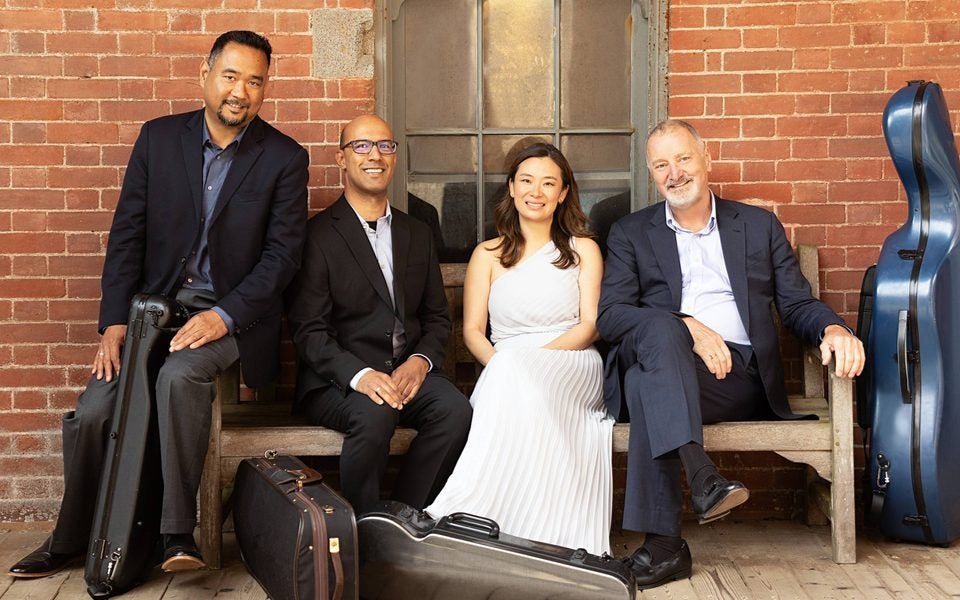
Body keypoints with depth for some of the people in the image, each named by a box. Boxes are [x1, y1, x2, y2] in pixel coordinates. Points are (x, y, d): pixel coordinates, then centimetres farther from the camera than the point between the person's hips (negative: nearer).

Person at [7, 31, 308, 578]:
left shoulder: (285, 158, -3)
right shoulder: (159, 138, 4)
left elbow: (284, 252, -7)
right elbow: (127, 233, 4)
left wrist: (223, 316, -18)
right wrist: (115, 321, -5)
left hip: (232, 312, -3)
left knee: (180, 375, -34)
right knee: (90, 414, -8)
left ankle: (180, 533, -22)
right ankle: (69, 542, 17)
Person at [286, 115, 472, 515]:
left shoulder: (417, 234, 18)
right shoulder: (318, 235, -1)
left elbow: (437, 317, 16)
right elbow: (309, 331, -8)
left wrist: (421, 361, -6)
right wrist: (359, 375, -24)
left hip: (408, 374, 5)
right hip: (336, 380, -4)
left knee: (456, 410, -25)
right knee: (374, 414, -35)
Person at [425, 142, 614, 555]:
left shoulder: (583, 250, 17)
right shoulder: (488, 255, 18)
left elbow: (591, 325, 4)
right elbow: (472, 330, 9)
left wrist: (537, 356, -14)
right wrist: (499, 364, -14)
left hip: (572, 367, -1)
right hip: (504, 370, 1)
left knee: (518, 377, -36)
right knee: (507, 374, -37)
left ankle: (474, 508, -43)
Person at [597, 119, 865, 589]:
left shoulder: (759, 226, 23)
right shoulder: (631, 233, 18)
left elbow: (798, 305, 18)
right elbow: (609, 316, 3)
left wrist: (833, 329, -8)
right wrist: (688, 328, -14)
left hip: (742, 376, 0)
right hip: (665, 363, 1)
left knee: (647, 384, -36)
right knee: (660, 325, -37)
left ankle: (662, 544, -40)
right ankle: (701, 477, -49)